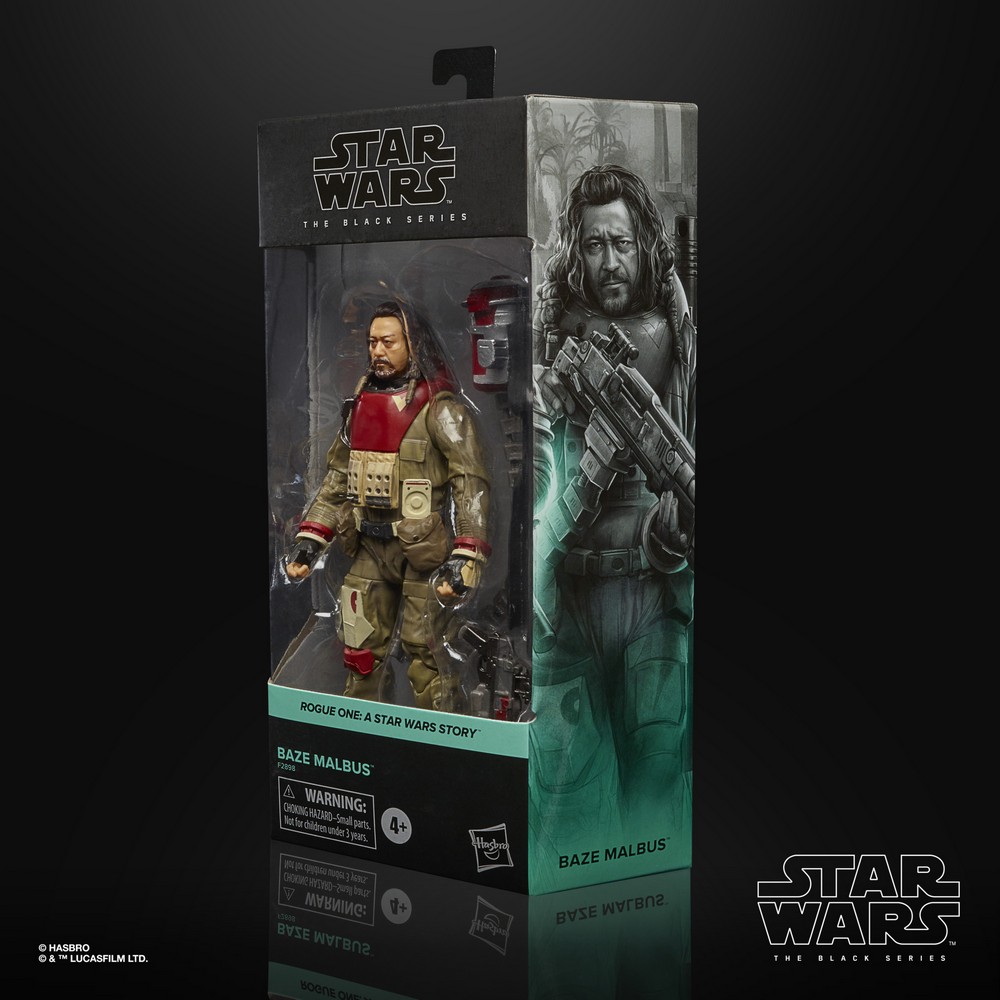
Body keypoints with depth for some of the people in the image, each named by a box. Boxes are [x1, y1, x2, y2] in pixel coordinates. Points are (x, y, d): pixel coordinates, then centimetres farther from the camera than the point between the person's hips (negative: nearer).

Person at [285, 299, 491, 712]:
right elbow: (337, 480, 16)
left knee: (427, 656, -4)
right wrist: (310, 538, 8)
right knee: (360, 654, 13)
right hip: (369, 549, 7)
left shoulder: (440, 409, -10)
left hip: (422, 549, -6)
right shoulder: (360, 402, 12)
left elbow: (471, 484, -15)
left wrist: (465, 559, -23)